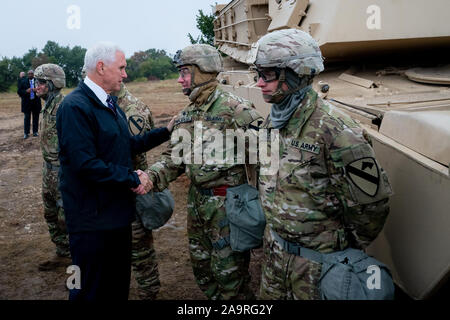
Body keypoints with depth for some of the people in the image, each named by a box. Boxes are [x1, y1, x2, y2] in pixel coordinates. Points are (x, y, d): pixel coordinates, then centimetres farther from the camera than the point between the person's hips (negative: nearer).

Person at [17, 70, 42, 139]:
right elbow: (19, 91, 1)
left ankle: (35, 132, 18)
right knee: (27, 118, 2)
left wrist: (37, 90, -18)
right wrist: (26, 91, -16)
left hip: (36, 102, 1)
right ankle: (26, 133, 8)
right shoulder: (23, 82, 4)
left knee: (36, 118, 8)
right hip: (27, 103, -1)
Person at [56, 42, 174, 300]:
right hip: (93, 218, -9)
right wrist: (132, 178, -18)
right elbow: (85, 164, -25)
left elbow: (128, 145, 15)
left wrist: (166, 132, 9)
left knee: (119, 284, 21)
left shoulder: (110, 103, 12)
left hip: (118, 211, 9)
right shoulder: (75, 106, -19)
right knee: (92, 289, 7)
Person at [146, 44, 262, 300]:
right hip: (197, 200, 8)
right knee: (201, 265, 20)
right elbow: (174, 158, 9)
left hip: (227, 202, -7)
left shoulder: (235, 110, -16)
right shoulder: (186, 115, 8)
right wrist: (151, 176, -9)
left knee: (230, 271, 4)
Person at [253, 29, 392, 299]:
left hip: (317, 259, -7)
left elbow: (372, 201, -18)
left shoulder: (333, 130, -26)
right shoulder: (274, 121, 0)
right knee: (269, 296, 22)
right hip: (275, 247, 7)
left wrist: (352, 245, -4)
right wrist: (275, 227, 16)